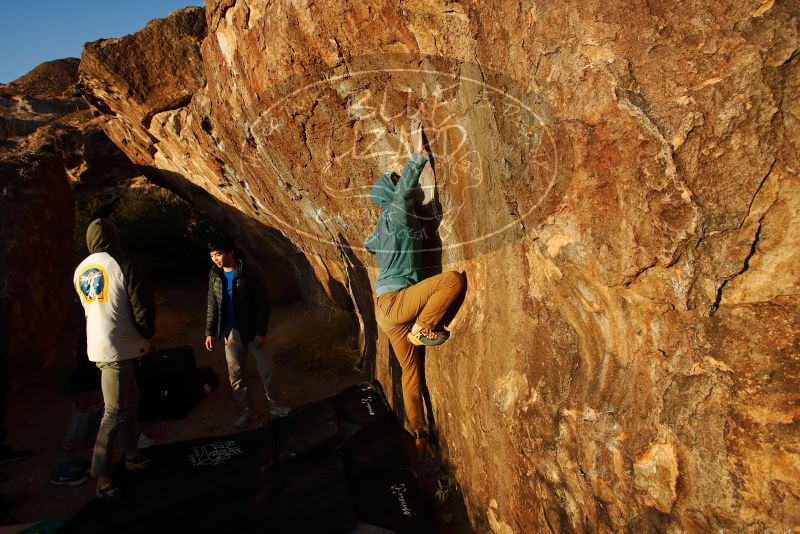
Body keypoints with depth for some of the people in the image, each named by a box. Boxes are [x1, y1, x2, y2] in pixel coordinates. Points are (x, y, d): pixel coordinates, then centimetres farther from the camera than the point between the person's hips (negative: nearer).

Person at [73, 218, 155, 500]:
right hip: (117, 347, -8)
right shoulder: (119, 265, -12)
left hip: (99, 346, 8)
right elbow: (143, 305, -13)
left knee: (130, 400, 20)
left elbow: (88, 309, 18)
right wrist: (146, 334, 5)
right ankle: (102, 476, 0)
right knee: (115, 411, -4)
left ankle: (132, 455, 31)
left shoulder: (80, 271, 9)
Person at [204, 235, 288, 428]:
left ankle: (275, 405, 23)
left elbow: (263, 303, -13)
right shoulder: (214, 276, 0)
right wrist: (210, 332, 2)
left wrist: (261, 332, -16)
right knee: (236, 374, 9)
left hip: (253, 331, -4)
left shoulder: (247, 274, -14)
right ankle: (247, 411, 24)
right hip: (231, 333, 4)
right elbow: (212, 307, 8)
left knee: (266, 370, 4)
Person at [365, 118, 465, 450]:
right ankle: (422, 329, -9)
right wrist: (418, 155, -28)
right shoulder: (396, 214, -7)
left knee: (410, 371, 15)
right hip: (395, 302, -9)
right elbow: (405, 192, -28)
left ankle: (418, 434, 23)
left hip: (387, 311, 9)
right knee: (454, 278, -21)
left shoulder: (383, 225, 20)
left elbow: (369, 245, 41)